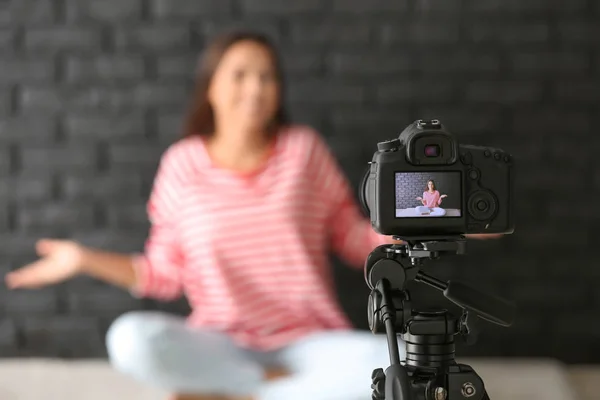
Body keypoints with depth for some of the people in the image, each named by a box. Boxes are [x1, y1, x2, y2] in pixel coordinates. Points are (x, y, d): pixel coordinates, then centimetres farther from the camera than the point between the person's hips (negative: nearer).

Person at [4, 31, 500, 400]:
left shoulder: (304, 149, 0)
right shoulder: (183, 164, 0)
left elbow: (356, 242, 5)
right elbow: (164, 274, 4)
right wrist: (85, 258, -6)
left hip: (308, 341, 1)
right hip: (222, 344, 0)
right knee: (131, 340, -31)